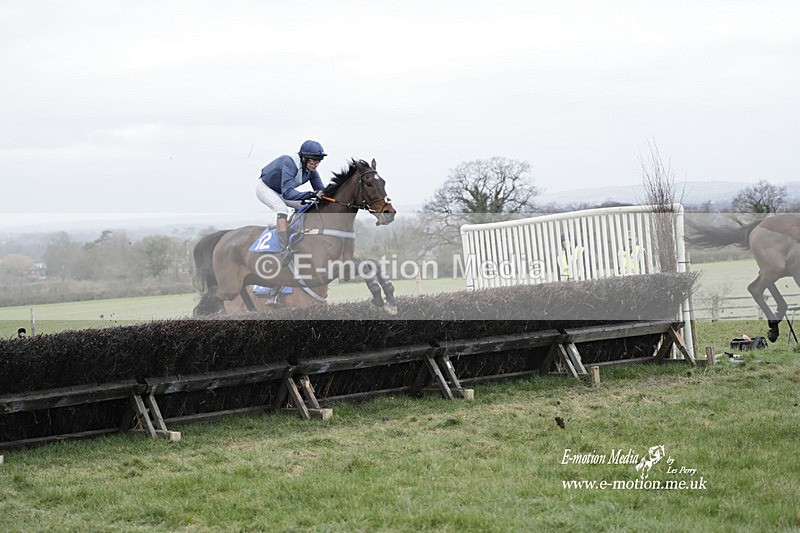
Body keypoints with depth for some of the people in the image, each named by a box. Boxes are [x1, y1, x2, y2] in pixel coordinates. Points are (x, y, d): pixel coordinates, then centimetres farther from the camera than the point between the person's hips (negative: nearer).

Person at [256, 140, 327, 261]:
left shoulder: (311, 170, -15)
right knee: (282, 208, -32)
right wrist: (310, 194, -58)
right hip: (265, 188, -8)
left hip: (280, 191, 8)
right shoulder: (290, 164, -37)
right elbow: (287, 193, -47)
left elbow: (321, 189, -8)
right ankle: (284, 250, -41)